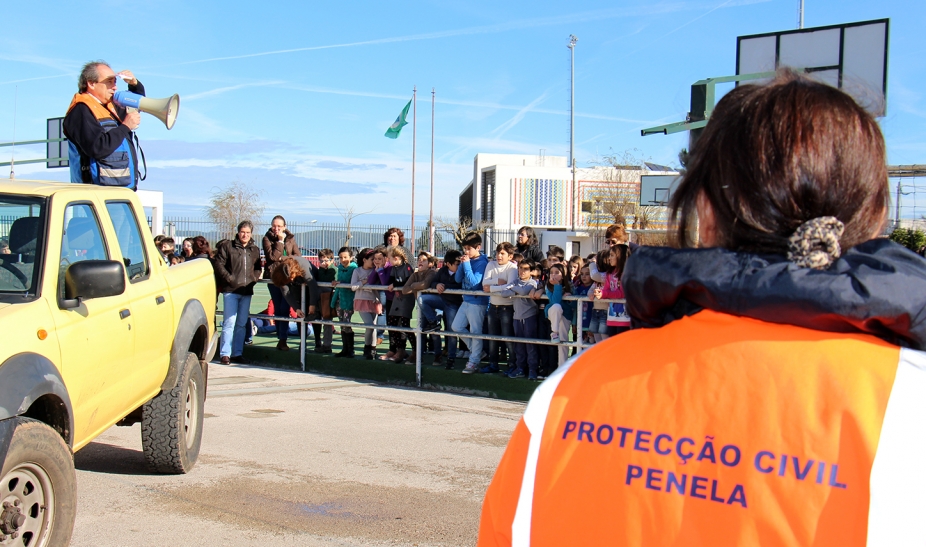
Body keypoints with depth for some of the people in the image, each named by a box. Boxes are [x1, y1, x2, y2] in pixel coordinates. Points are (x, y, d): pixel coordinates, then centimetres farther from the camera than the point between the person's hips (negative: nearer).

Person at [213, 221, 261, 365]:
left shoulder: (255, 250, 14)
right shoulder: (227, 246, 0)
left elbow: (258, 268, 23)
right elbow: (219, 264, -4)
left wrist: (254, 278, 4)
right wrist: (229, 279, -11)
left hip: (247, 291, 5)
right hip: (230, 290, -5)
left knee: (242, 324, 8)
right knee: (229, 322, -10)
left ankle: (237, 353, 15)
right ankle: (225, 354, -6)